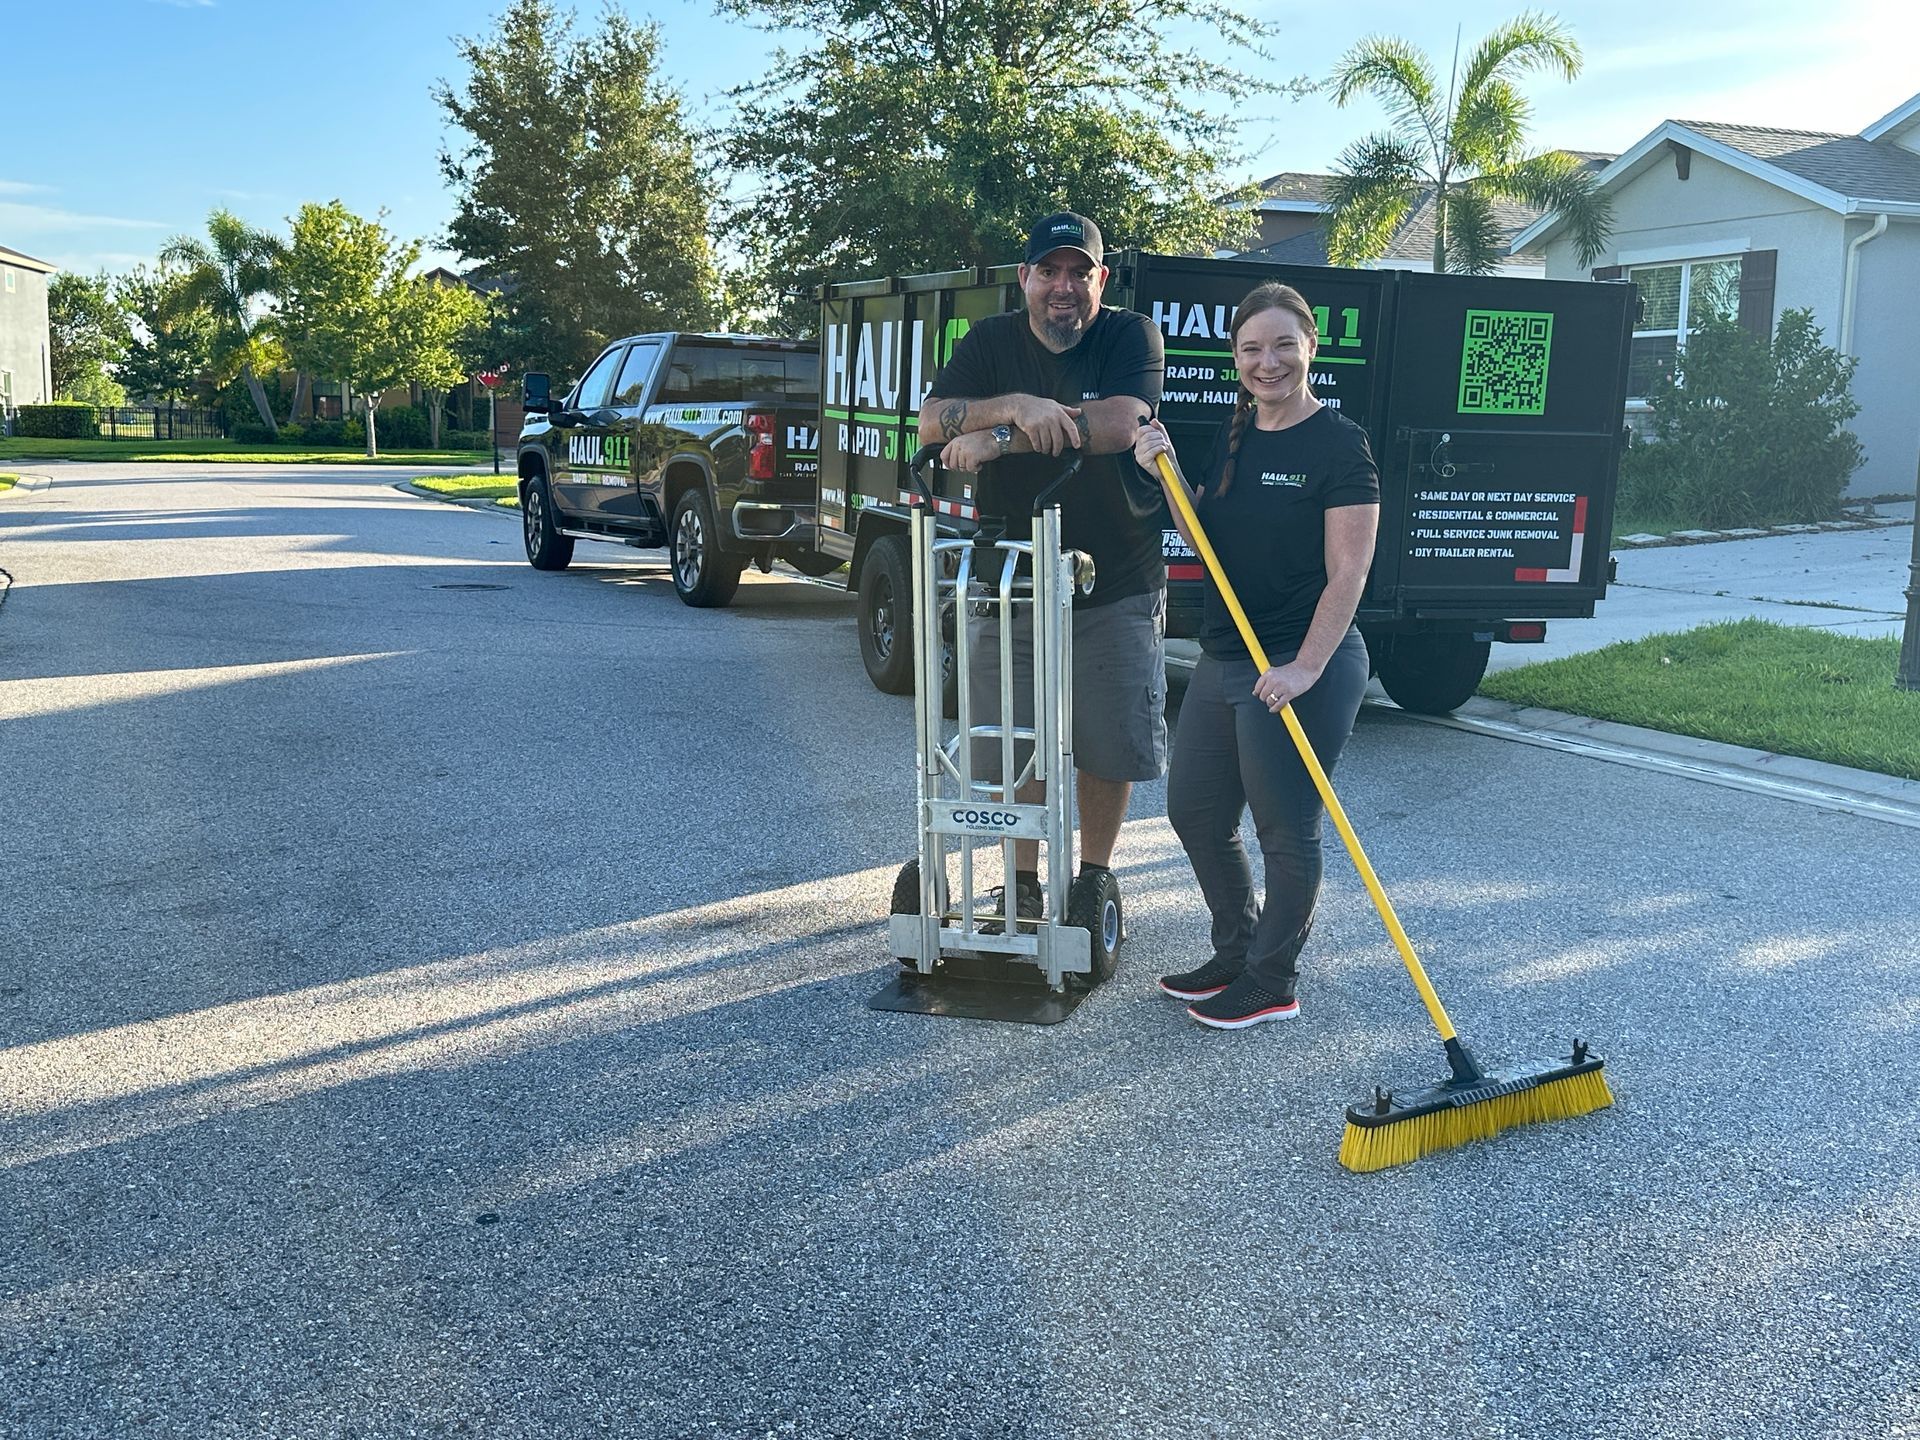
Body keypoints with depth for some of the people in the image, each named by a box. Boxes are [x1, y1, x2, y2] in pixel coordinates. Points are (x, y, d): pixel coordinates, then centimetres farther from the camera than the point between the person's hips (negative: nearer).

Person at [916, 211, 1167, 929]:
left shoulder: (1131, 336, -4)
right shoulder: (993, 342, 4)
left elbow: (1119, 424, -23)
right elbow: (931, 421, -10)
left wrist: (996, 436, -25)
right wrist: (1017, 406, -28)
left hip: (1116, 587, -2)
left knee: (1113, 746, 6)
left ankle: (1095, 877, 25)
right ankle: (1023, 882, 23)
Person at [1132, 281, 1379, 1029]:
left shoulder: (1338, 442, -12)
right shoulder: (1233, 435, 11)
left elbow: (1347, 572, -16)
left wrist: (1307, 667, -23)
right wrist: (1168, 474, 1)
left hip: (1304, 669, -8)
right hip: (1223, 660, 8)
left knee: (1286, 829, 2)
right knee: (1194, 812, 15)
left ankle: (1273, 983, 18)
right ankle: (1236, 954, 33)